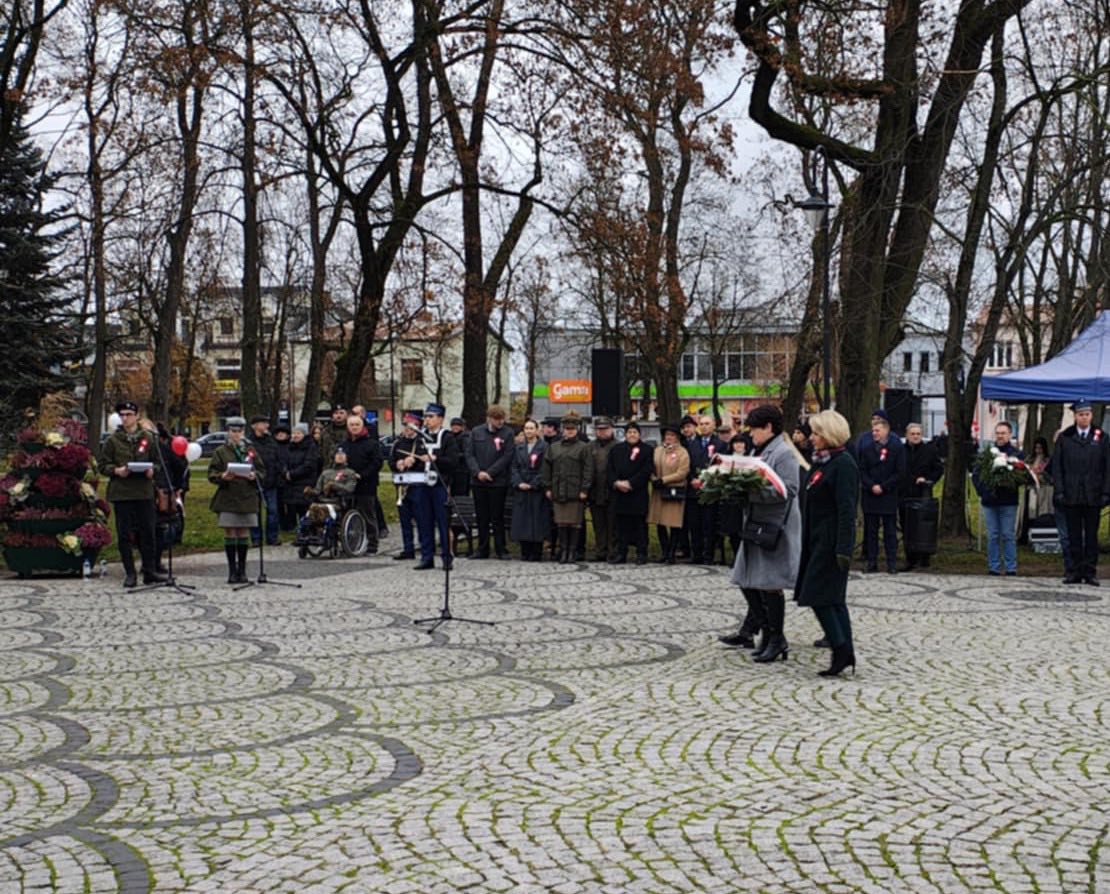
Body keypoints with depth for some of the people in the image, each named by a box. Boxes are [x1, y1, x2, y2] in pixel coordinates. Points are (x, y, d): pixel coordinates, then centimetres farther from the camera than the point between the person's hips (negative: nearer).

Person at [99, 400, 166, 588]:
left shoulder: (148, 438, 7)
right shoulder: (113, 440, 3)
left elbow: (156, 461, 13)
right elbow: (103, 465, 5)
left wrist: (152, 470, -8)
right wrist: (116, 470, -13)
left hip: (145, 492, 1)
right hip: (121, 493, -1)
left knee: (148, 533, 4)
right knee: (124, 535, 1)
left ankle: (150, 571, 12)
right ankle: (130, 574, 8)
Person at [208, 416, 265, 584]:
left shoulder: (251, 450, 10)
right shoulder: (221, 452, 4)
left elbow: (262, 471, 10)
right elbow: (211, 474, 1)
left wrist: (254, 475, -10)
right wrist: (223, 476, -19)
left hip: (247, 498, 2)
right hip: (227, 499, -2)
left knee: (243, 533, 5)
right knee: (230, 533, -1)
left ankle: (242, 570, 12)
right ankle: (232, 571, 4)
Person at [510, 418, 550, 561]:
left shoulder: (544, 447, -1)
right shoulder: (519, 448, 15)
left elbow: (545, 469, -7)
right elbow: (514, 467, 10)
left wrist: (533, 484, -13)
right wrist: (518, 483, -6)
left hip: (537, 490, -4)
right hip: (521, 490, 4)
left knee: (537, 521, -5)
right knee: (522, 521, 2)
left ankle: (536, 554, -2)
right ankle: (525, 553, 8)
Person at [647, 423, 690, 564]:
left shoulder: (682, 453, -3)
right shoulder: (658, 450, 13)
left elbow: (682, 473, -11)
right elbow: (652, 468, 15)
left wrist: (663, 480, -14)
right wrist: (654, 479, -6)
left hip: (674, 491, -5)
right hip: (658, 491, 5)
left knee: (674, 524, -3)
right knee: (659, 523, 5)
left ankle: (672, 554, 3)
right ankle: (664, 552, 15)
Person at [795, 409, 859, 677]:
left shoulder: (843, 464, -15)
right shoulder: (821, 462, 14)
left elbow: (846, 511, -20)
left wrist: (843, 549, -23)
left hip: (831, 542, -10)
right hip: (817, 540, 10)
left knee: (818, 595, -9)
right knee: (833, 598, 10)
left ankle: (841, 650, -5)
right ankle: (846, 654, 14)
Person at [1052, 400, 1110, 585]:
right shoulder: (1064, 438, 5)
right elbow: (1057, 466, 5)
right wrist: (1059, 490, -3)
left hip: (1093, 496, 0)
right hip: (1071, 496, 0)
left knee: (1091, 535, 4)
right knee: (1074, 535, 4)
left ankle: (1090, 572, 9)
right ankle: (1076, 571, 10)